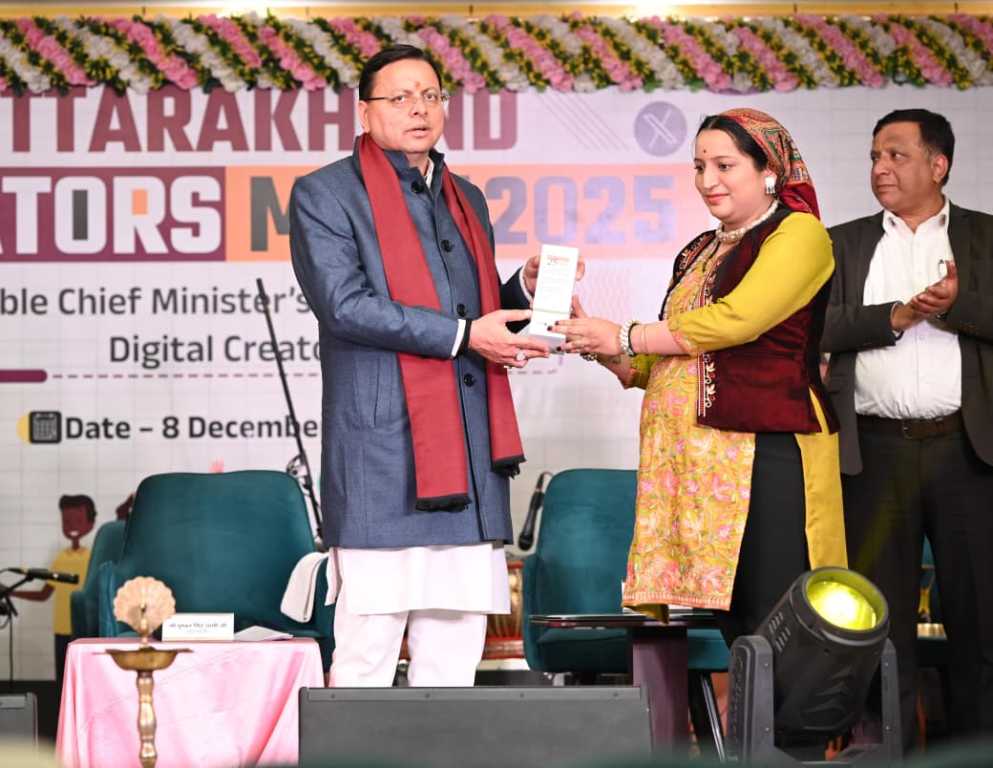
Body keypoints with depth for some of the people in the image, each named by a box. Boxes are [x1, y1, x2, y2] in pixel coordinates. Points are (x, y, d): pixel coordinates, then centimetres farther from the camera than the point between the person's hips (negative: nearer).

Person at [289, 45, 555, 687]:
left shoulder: (467, 199, 23)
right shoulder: (325, 194, 2)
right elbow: (345, 304, -11)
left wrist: (527, 288, 7)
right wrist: (463, 334, -14)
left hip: (470, 453, 6)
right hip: (381, 452, -6)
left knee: (456, 643, 5)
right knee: (370, 639, -8)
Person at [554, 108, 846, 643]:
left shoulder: (798, 233, 0)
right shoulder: (698, 255, 23)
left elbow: (736, 319, -14)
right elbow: (655, 367, 28)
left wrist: (626, 337, -6)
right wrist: (602, 347, 8)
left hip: (769, 454, -7)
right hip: (699, 460, 7)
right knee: (731, 629, 3)